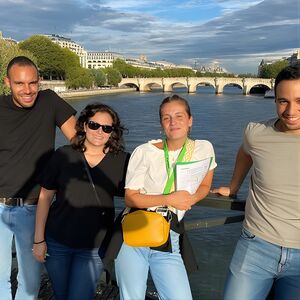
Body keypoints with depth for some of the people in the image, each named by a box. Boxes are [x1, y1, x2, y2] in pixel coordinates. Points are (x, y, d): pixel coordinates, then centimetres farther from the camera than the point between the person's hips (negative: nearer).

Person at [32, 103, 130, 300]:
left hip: (94, 247, -1)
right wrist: (39, 239, -2)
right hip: (56, 242, 2)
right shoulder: (63, 155, -6)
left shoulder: (122, 161, -7)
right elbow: (45, 196, -2)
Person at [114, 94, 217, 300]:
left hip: (169, 243, 1)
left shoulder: (203, 148, -1)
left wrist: (189, 200, -7)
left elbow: (204, 186, 14)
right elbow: (130, 198, -6)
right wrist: (170, 199, -16)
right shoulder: (145, 152, -6)